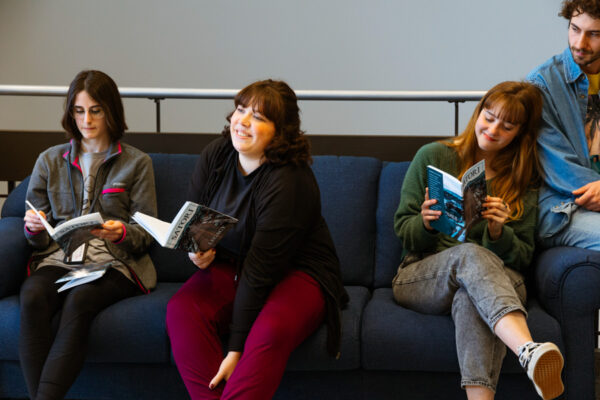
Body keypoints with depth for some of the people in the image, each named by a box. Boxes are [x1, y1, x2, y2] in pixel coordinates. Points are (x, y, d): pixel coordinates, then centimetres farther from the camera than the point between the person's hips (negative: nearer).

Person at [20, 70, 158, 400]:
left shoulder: (137, 163, 12)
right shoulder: (50, 161, 18)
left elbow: (146, 235, 7)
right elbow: (39, 240, 18)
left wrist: (122, 233, -16)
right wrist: (34, 229, -7)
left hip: (113, 262, -2)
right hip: (58, 258, 2)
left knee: (79, 299, -36)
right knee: (32, 296, -33)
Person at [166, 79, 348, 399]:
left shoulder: (289, 182, -24)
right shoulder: (215, 155, -3)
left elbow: (260, 272, -26)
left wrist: (236, 350, -25)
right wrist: (197, 251, -14)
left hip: (297, 272, -6)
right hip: (230, 265, 6)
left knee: (270, 331, -37)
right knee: (181, 309, -23)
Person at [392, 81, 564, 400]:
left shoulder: (524, 180, 13)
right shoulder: (433, 156, 8)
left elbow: (523, 257, 8)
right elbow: (403, 232, 8)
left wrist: (499, 233, -13)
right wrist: (425, 223, -15)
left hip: (495, 280, 1)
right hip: (419, 276, -1)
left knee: (471, 294, -38)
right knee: (470, 254, -37)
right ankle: (531, 351, -63)